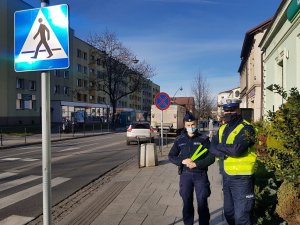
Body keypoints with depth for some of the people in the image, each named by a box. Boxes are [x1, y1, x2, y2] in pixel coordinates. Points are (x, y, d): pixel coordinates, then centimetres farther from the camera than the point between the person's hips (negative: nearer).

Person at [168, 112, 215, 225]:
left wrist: (196, 164, -16)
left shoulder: (204, 139, -2)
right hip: (185, 174, 2)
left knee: (202, 202, 2)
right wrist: (182, 161, -11)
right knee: (187, 202, 11)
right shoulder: (180, 140, 4)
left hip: (200, 174, -2)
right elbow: (171, 156, 7)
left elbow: (211, 157, -5)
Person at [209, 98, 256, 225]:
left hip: (241, 177, -7)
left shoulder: (246, 128, -12)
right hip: (226, 176, 7)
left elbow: (236, 149, -26)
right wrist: (224, 153, -18)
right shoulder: (222, 128, 11)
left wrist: (220, 146, -9)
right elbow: (212, 148, 1)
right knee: (228, 212, 21)